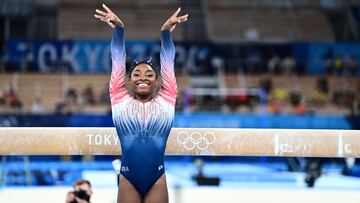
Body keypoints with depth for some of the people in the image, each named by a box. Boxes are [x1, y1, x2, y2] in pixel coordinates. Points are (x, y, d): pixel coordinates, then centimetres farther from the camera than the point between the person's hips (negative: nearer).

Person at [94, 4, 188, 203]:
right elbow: (118, 60, 7)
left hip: (157, 179, 1)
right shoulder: (120, 100, 9)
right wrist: (118, 28, 1)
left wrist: (166, 30, 0)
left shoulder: (165, 101, 9)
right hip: (128, 179, 0)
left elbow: (167, 61, 7)